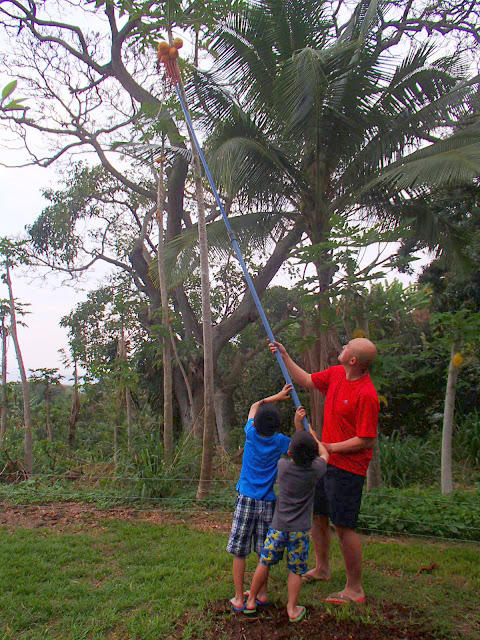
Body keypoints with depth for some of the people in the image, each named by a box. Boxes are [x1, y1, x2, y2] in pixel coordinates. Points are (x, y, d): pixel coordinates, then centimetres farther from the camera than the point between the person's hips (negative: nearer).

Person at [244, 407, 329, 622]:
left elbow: (294, 455, 11)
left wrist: (297, 425, 14)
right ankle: (292, 608, 20)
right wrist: (313, 436, 25)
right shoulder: (315, 470, -11)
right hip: (300, 529, -1)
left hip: (278, 526, 1)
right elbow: (324, 454, 11)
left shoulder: (283, 466, -10)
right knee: (295, 570, 12)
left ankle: (251, 601, 27)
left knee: (264, 563, 14)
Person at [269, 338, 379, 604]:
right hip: (326, 461, 9)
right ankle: (321, 568, 40)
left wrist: (329, 447, -19)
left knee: (344, 526, -2)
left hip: (347, 468, -9)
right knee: (317, 514, 19)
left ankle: (355, 588, 15)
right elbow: (307, 381, 18)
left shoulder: (366, 395, -23)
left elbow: (366, 441, -21)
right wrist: (284, 356, 15)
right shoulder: (336, 373, 1)